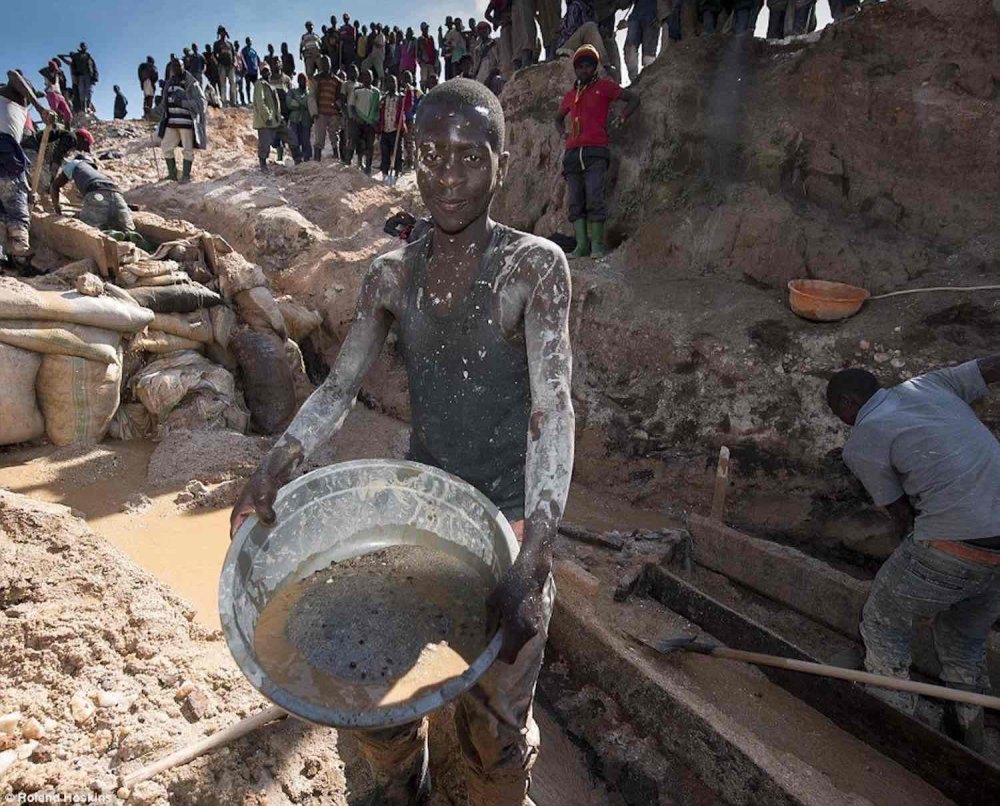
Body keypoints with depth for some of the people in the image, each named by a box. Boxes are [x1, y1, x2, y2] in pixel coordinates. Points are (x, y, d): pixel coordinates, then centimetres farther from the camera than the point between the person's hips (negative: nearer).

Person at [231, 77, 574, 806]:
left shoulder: (535, 266, -13)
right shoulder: (395, 274, 1)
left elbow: (553, 409, -21)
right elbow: (338, 389, 3)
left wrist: (533, 561, -30)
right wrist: (272, 472, -12)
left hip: (509, 518, -4)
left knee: (495, 714, 9)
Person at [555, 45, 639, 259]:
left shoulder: (604, 86, 12)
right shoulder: (570, 95, 24)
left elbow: (633, 99, 13)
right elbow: (559, 118, 42)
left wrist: (620, 119, 2)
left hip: (595, 151, -5)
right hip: (572, 153, 5)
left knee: (594, 199, -16)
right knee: (575, 202, -3)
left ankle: (597, 245, -14)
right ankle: (581, 245, -4)